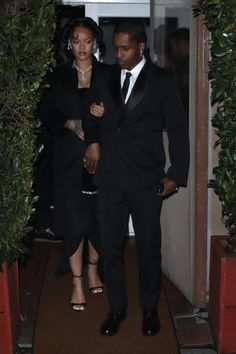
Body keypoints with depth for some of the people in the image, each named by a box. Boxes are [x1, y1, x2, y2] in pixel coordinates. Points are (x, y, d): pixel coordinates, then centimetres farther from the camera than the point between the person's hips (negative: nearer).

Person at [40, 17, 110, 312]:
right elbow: (46, 111, 6)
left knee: (99, 217, 6)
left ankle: (92, 269, 30)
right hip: (69, 157, 0)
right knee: (73, 221, -1)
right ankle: (77, 282, 12)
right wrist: (70, 124, -10)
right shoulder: (60, 75, 6)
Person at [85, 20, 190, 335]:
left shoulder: (163, 82, -1)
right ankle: (117, 307, 25)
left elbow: (178, 130, -1)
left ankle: (150, 308, 26)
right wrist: (94, 141, -7)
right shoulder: (106, 79, 8)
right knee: (111, 246, 7)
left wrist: (176, 175, -6)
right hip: (109, 177, 3)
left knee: (149, 247, 8)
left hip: (146, 179, -2)